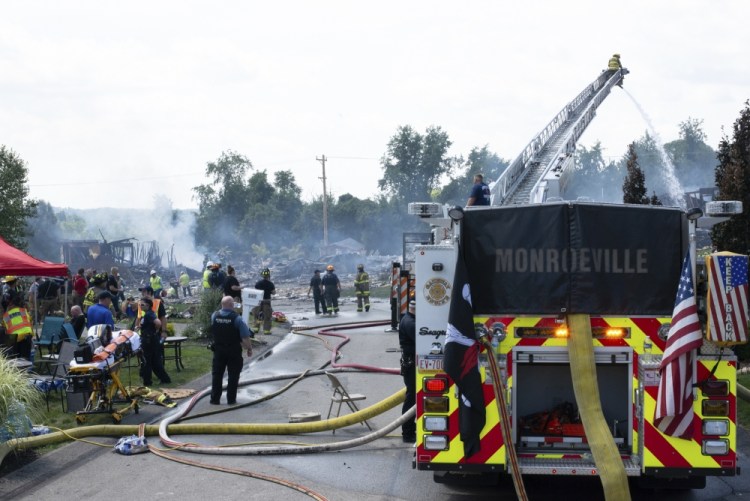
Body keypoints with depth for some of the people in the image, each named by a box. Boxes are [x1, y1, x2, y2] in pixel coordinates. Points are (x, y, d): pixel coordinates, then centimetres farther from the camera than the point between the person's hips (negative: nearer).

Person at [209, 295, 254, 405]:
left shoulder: (214, 316, -5)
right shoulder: (237, 319, -17)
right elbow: (245, 337, -16)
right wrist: (249, 348, -1)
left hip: (218, 350, 3)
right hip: (234, 352, -3)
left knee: (217, 374, 12)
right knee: (233, 375, 8)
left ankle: (215, 399, 14)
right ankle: (231, 399, 10)